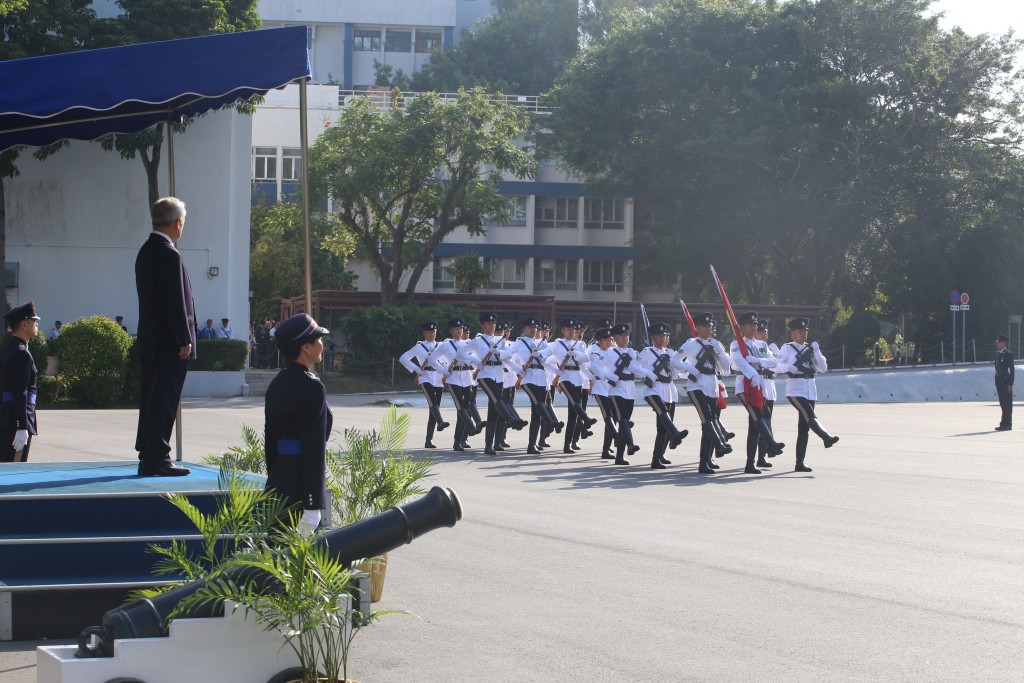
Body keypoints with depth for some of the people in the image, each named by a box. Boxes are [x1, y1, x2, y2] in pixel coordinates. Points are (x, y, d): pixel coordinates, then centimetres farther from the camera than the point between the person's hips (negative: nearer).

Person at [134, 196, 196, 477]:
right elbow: (175, 302, -19)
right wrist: (184, 340, -14)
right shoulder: (169, 255, -16)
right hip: (169, 344, -10)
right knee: (163, 402, -6)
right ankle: (156, 460, -5)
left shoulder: (146, 252, 13)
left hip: (150, 342, 10)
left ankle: (148, 458, 18)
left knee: (153, 400, 13)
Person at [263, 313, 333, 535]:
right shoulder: (312, 387, -15)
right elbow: (314, 445, -18)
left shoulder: (277, 384, 10)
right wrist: (313, 505, -19)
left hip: (278, 482, 8)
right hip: (300, 488, -8)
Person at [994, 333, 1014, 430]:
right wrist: (997, 382, 14)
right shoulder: (998, 354, 14)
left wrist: (1010, 384, -15)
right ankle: (1004, 423, 12)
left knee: (1007, 404, -4)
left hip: (1006, 382, -7)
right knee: (1003, 404, 9)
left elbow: (1011, 370, -11)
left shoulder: (1008, 354, -9)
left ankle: (1007, 424, -2)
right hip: (999, 382, 8)